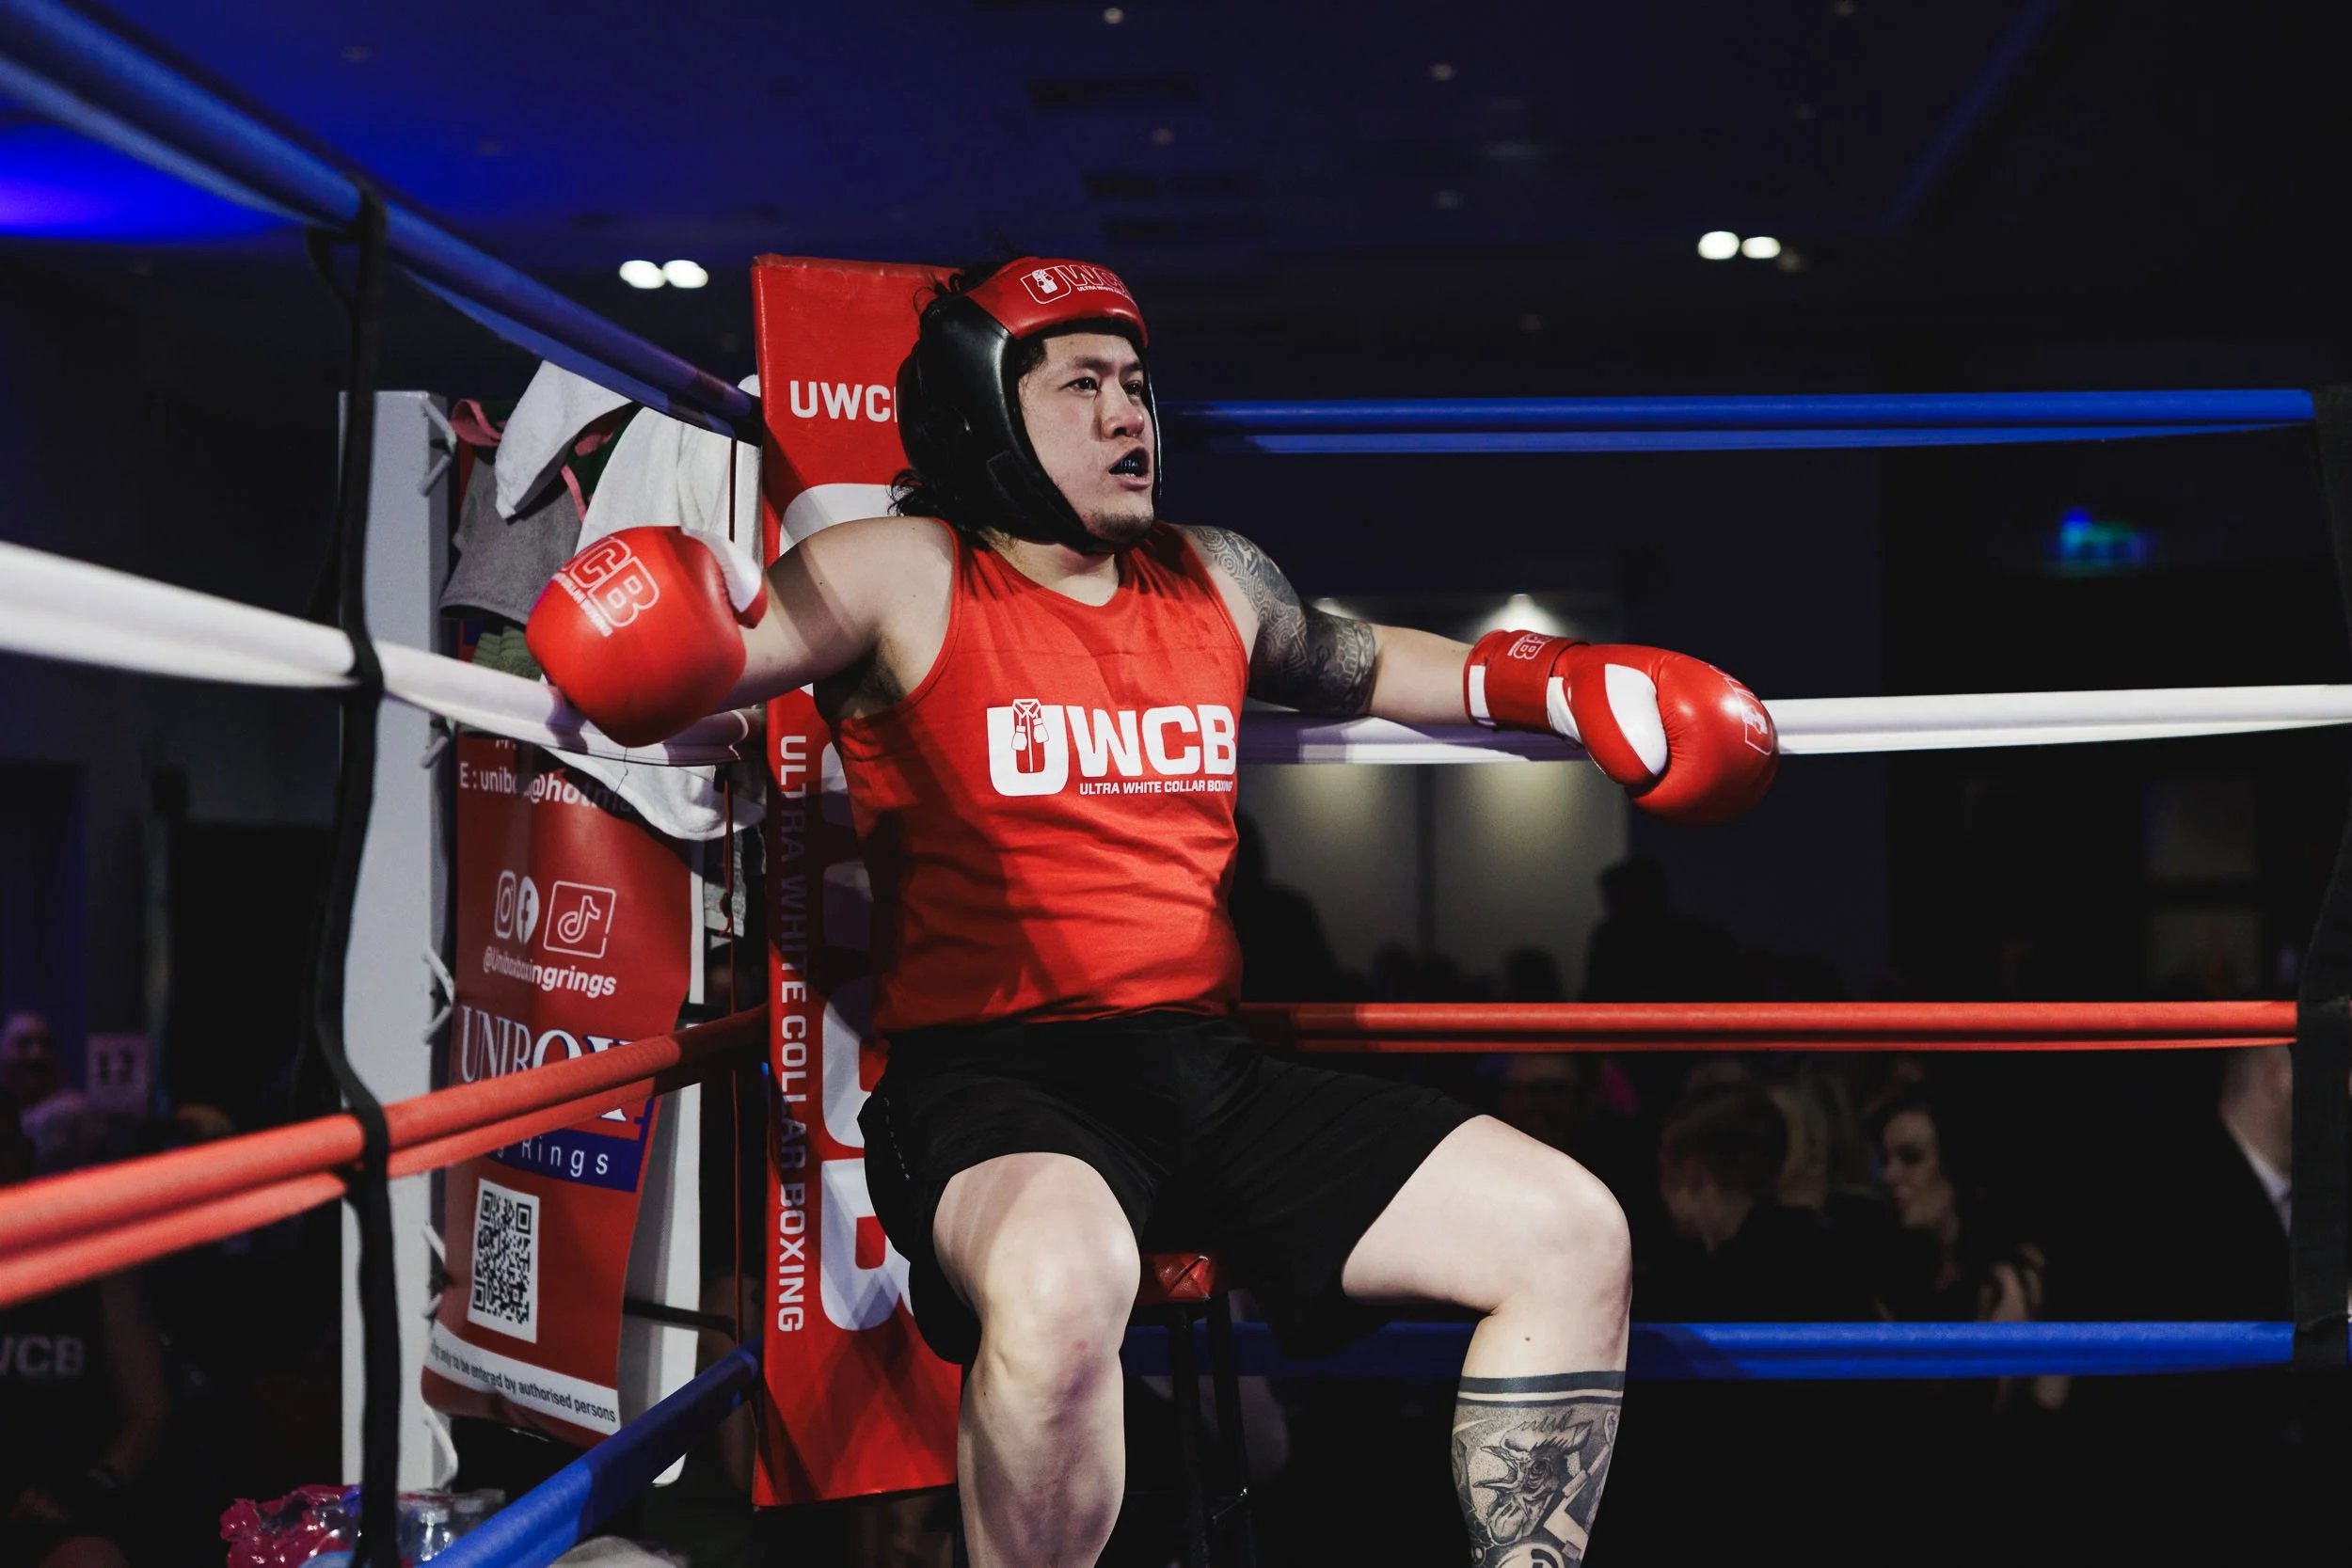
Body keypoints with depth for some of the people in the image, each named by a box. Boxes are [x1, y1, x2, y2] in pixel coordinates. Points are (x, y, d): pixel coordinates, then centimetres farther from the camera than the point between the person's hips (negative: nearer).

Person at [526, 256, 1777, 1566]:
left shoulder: (1215, 582, 17)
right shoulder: (907, 577, 1)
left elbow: (1360, 668, 35)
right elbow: (696, 656, -9)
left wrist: (1574, 685, 24)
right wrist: (640, 622, -32)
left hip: (1209, 1069, 6)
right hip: (991, 1076, -6)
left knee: (1573, 1233, -7)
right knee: (1063, 1278, -40)